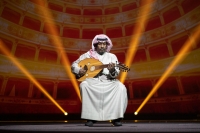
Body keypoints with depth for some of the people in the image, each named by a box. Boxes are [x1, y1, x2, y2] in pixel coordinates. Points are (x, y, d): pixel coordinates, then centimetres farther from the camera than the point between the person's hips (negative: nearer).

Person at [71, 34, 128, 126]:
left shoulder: (112, 56, 9)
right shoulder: (88, 55, 9)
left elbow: (116, 74, -1)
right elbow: (74, 64, 11)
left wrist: (112, 70, -25)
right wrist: (79, 70, -11)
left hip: (108, 82, 1)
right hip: (93, 81, 0)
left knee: (121, 88, -26)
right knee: (84, 85, -30)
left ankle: (116, 117, -10)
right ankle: (91, 117, -15)